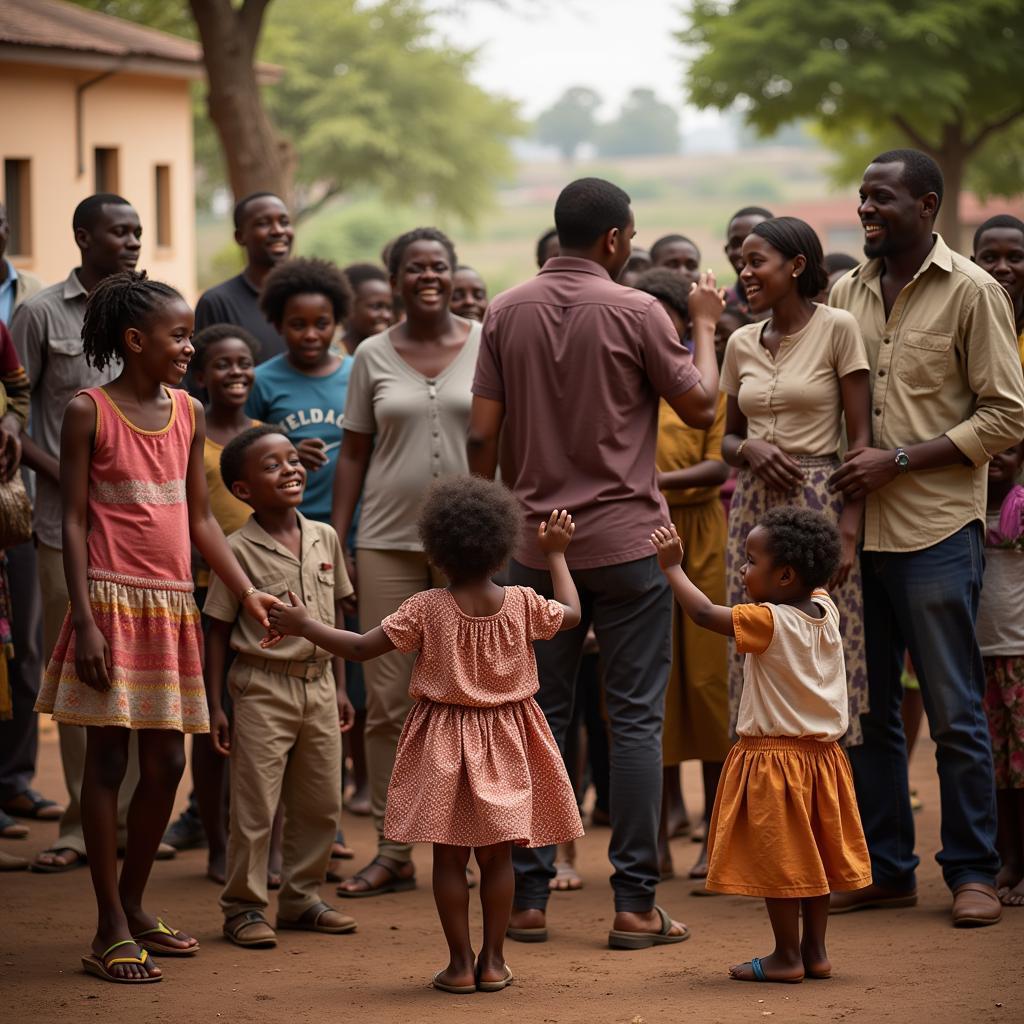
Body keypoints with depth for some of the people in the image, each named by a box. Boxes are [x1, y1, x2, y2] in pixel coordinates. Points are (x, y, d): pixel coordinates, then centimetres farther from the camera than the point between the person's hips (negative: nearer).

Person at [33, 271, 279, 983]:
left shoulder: (188, 412, 10)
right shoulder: (89, 412, -6)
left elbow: (200, 518, 13)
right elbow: (74, 522, -8)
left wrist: (248, 591, 4)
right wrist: (85, 622, -15)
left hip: (173, 605, 6)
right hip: (114, 602, -6)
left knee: (166, 762, 8)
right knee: (108, 759, -2)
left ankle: (134, 906, 23)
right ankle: (111, 930, 3)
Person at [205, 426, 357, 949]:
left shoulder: (324, 538, 5)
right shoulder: (238, 550, -10)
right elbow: (217, 631, -7)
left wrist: (339, 686, 13)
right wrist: (215, 705, -9)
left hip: (318, 685, 5)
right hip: (263, 686, -5)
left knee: (320, 803, 11)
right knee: (256, 805, -2)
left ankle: (301, 897, 24)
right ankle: (243, 906, 8)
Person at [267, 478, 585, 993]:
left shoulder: (426, 609, -12)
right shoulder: (523, 605, -7)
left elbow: (361, 648, -9)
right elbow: (570, 613, 14)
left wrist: (305, 625, 3)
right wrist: (556, 555, 25)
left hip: (443, 745, -2)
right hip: (504, 745, 2)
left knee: (449, 856, 5)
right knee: (497, 855, 9)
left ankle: (461, 963, 5)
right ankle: (492, 961, 10)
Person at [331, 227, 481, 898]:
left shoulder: (486, 346, 2)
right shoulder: (373, 356, 7)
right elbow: (354, 453, 9)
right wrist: (335, 542, 2)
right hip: (389, 540, 2)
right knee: (388, 701, 2)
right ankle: (393, 851, 8)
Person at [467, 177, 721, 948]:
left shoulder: (508, 314, 4)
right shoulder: (635, 312, -8)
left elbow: (483, 435, 2)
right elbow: (701, 408, 0)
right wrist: (705, 327, 15)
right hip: (625, 542, -4)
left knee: (540, 718, 9)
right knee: (636, 720, 1)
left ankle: (529, 898, 9)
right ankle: (635, 902, -1)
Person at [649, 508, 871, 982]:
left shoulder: (770, 622, -20)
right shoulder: (826, 611, 1)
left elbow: (704, 612, -22)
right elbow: (813, 583, 24)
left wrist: (672, 567, -11)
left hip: (773, 757, -8)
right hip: (821, 752, 8)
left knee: (778, 860, 1)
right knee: (810, 856, 14)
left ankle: (787, 957, 6)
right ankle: (815, 952, 19)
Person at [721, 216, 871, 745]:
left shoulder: (837, 329, -4)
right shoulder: (741, 344, 11)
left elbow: (860, 437, -6)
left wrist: (849, 529, -14)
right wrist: (750, 448, -5)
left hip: (819, 505, -5)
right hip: (753, 508, 5)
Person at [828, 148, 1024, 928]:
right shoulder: (847, 295, 12)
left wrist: (898, 461, -12)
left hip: (937, 529, -5)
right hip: (858, 530, 5)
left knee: (955, 713, -1)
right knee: (866, 709, 8)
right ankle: (885, 868, 16)